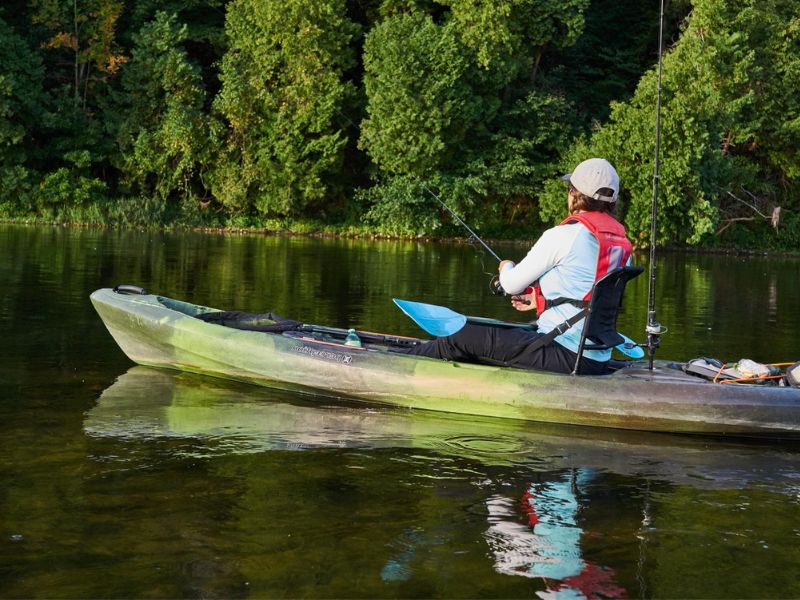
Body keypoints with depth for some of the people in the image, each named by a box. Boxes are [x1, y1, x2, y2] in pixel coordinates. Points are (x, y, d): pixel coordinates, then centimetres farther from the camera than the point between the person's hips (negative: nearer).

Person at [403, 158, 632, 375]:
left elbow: (512, 284, -4)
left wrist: (506, 267, 20)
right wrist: (542, 299, 29)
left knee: (465, 339, 5)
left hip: (564, 354, -8)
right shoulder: (622, 243, 9)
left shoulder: (564, 235, -13)